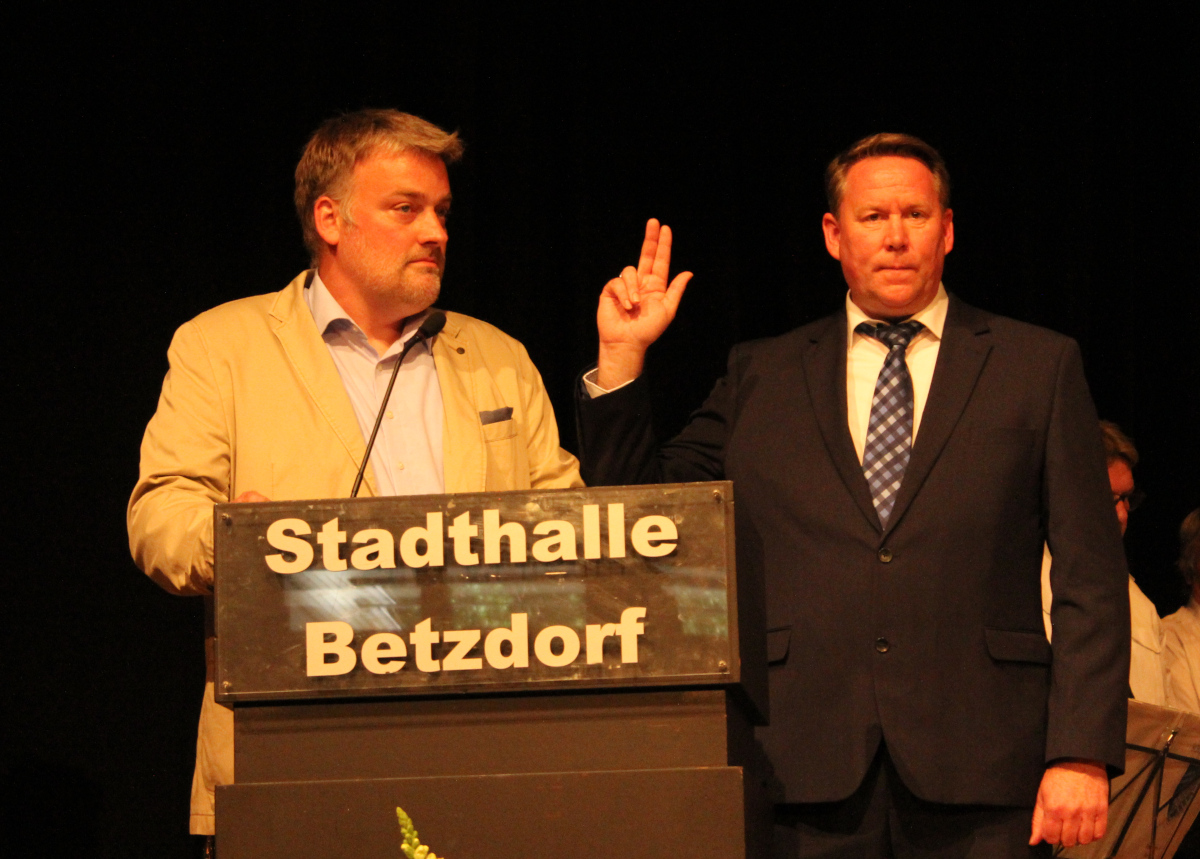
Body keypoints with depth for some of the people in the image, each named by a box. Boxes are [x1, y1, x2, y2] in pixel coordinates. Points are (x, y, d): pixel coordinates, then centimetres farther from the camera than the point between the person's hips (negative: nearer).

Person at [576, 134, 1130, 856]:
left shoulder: (1039, 366, 9)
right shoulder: (761, 378, 14)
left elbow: (1091, 579, 4)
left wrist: (1082, 757, -6)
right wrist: (621, 357, 5)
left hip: (979, 775, -1)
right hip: (809, 770, 1)